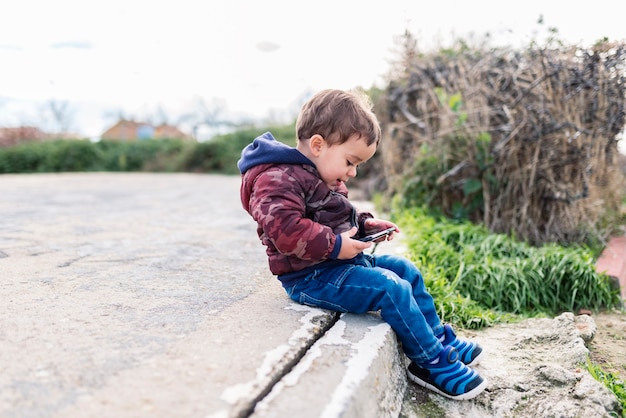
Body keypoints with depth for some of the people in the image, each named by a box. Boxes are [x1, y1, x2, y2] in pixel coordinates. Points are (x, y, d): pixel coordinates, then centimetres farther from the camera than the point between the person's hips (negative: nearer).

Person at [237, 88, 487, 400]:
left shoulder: (320, 177, 15)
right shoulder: (278, 179, -19)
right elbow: (286, 229, -34)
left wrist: (367, 226, 10)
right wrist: (335, 244, -28)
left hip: (341, 261, 11)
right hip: (311, 276, -11)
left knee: (406, 269, 14)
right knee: (391, 288, -20)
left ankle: (440, 339, 25)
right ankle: (432, 363, -4)